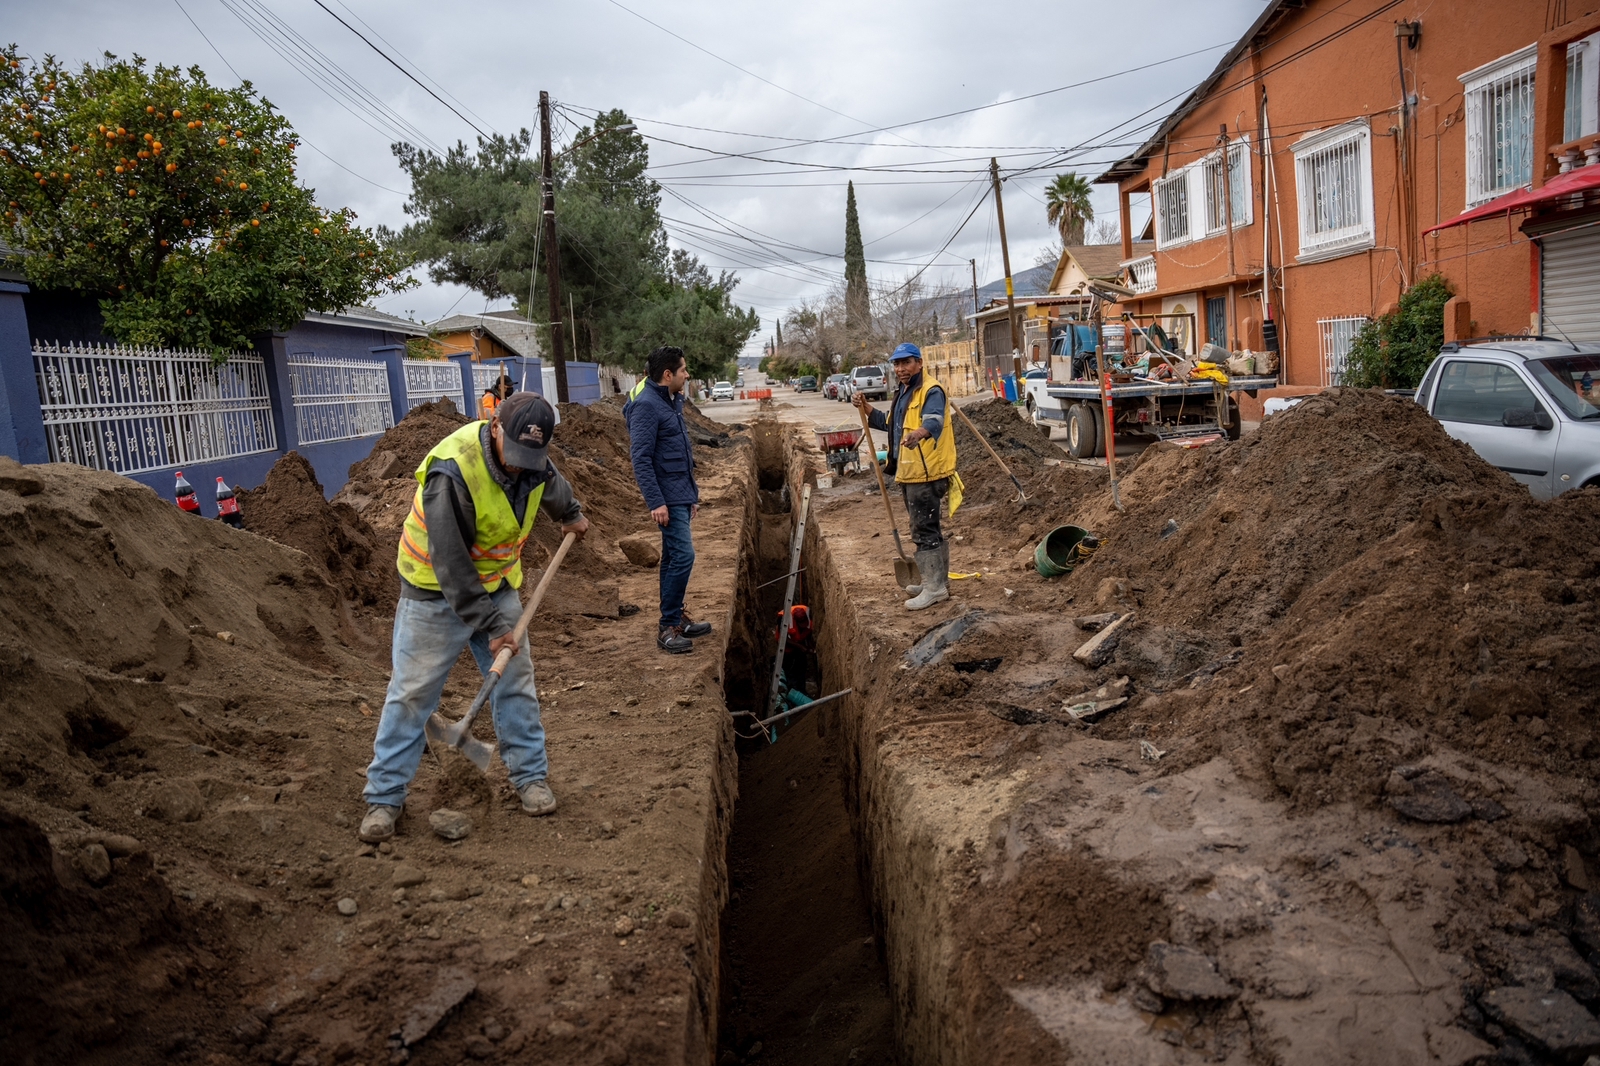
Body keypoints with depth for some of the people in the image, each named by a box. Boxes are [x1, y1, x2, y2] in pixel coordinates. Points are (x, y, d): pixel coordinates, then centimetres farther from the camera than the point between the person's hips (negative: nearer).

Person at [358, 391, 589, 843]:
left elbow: (552, 485, 18)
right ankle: (384, 797, 13)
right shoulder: (451, 471, -32)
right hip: (437, 591, -6)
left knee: (516, 682, 8)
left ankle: (530, 777, 23)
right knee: (412, 692, 1)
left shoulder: (532, 458, -10)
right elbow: (451, 562, -29)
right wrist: (488, 626, -27)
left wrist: (572, 515, 38)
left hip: (496, 586, 6)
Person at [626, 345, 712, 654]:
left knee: (673, 558, 14)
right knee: (683, 556, -12)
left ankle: (676, 618, 23)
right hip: (668, 498, -10)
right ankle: (668, 627, -5)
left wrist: (692, 494, 21)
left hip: (681, 495, 10)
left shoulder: (672, 402, 14)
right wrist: (656, 502, -23)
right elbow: (641, 459, -19)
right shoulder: (646, 405, -15)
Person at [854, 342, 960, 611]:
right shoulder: (903, 393, 18)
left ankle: (934, 587, -2)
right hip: (909, 472, 10)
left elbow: (934, 422, -33)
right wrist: (865, 407, 16)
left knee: (924, 529, -8)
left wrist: (919, 434, -54)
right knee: (927, 528, 19)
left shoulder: (931, 391, -14)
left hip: (926, 473, -10)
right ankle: (937, 579, 31)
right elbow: (890, 423, 30)